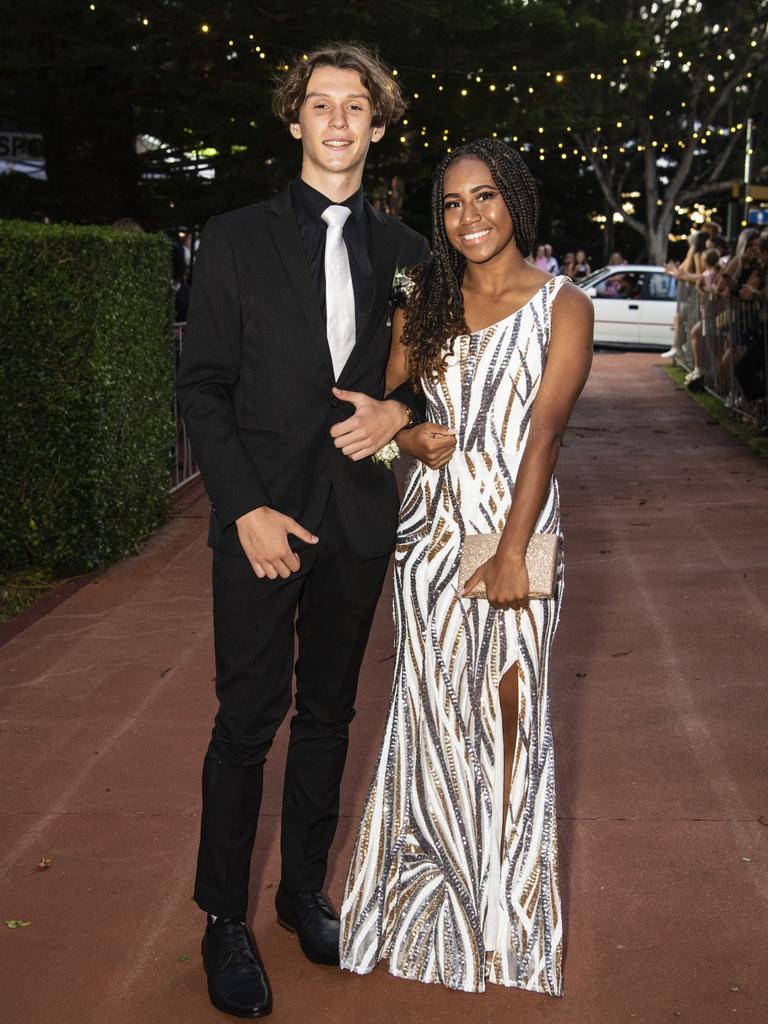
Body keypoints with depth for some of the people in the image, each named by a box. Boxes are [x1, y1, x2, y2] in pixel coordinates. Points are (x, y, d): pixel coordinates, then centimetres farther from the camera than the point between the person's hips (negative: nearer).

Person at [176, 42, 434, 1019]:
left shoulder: (403, 250, 8)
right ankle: (224, 919, 16)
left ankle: (304, 890, 30)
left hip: (358, 519, 3)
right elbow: (201, 387, -4)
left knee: (327, 711, 13)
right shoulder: (236, 238, 0)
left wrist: (399, 410, -8)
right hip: (263, 517, -3)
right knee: (248, 719, 1)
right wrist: (246, 510, -13)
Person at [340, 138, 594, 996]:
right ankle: (435, 901, 24)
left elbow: (544, 431, -12)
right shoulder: (427, 306, 11)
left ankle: (506, 908, 21)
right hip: (432, 524, 3)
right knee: (432, 711, 7)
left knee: (511, 709, 3)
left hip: (517, 523, -3)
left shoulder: (562, 306, -2)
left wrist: (512, 551, -18)